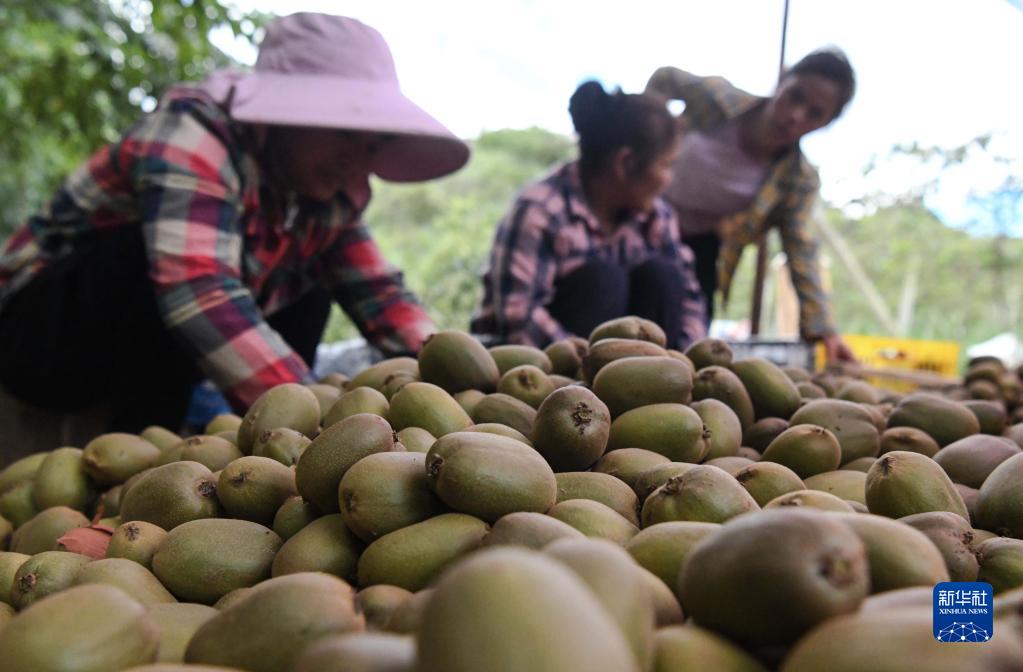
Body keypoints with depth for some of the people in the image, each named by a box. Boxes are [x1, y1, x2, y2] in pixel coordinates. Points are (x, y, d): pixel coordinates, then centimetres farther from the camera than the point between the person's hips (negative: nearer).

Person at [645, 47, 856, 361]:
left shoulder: (799, 179, -18)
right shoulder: (717, 97, -21)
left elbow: (800, 252, -22)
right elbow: (664, 79, -1)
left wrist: (822, 329, -31)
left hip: (699, 245, 0)